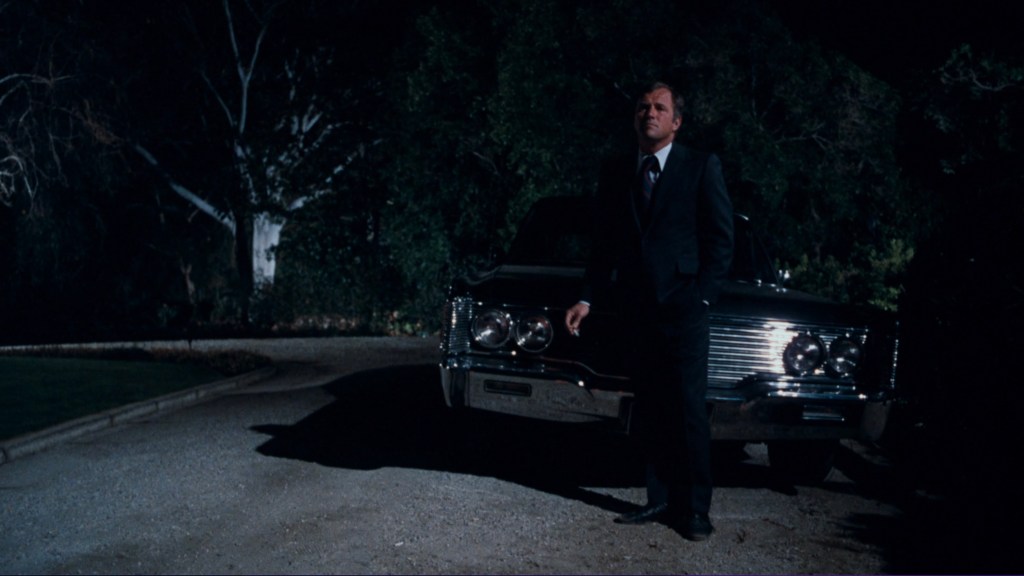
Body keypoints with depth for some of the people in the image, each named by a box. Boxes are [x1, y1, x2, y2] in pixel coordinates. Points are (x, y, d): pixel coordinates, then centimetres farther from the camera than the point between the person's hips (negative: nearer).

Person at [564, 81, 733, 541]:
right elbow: (604, 245, 13)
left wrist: (703, 296, -8)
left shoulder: (701, 168, 1)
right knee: (649, 413, 6)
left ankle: (694, 509, 3)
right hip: (637, 311, 4)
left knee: (688, 412, -3)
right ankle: (661, 500, 14)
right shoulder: (616, 174, 11)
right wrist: (588, 299, 4)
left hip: (683, 309, -4)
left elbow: (721, 239, 0)